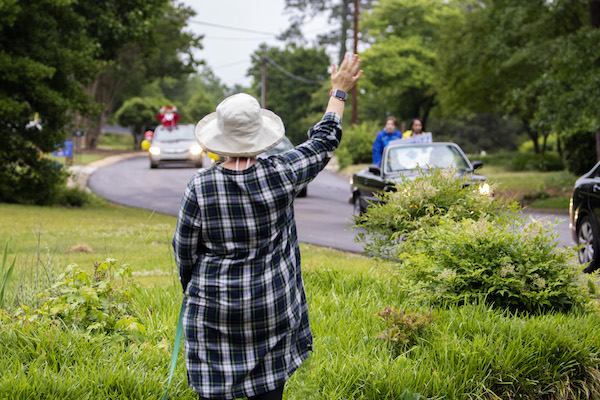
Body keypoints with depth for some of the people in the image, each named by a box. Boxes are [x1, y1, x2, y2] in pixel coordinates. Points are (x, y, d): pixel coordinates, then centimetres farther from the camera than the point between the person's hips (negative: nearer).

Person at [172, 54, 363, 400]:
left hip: (214, 309, -1)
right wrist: (339, 92, 19)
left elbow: (185, 252, -1)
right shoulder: (279, 175, -11)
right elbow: (322, 144, 6)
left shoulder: (200, 187, -12)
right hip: (271, 306, 1)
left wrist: (192, 290, 18)